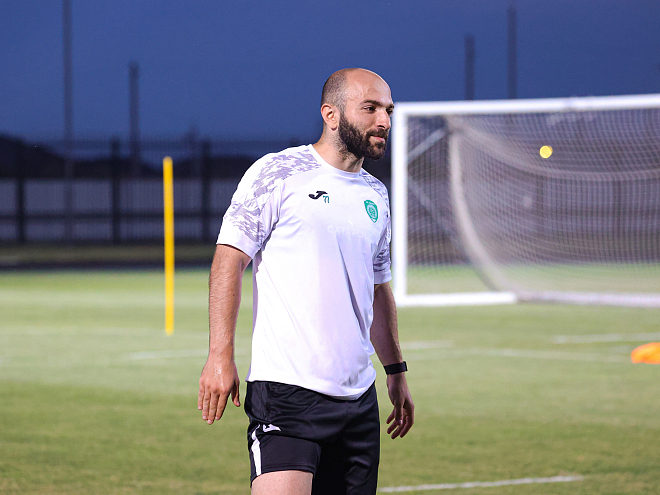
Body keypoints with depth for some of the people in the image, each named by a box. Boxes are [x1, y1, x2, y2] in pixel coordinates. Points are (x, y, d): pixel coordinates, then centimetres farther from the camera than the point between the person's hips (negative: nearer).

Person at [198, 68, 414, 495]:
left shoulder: (375, 196, 17)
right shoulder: (278, 173, -4)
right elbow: (228, 260, -6)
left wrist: (396, 371, 25)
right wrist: (220, 355, -14)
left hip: (359, 396, 7)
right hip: (287, 391, -7)